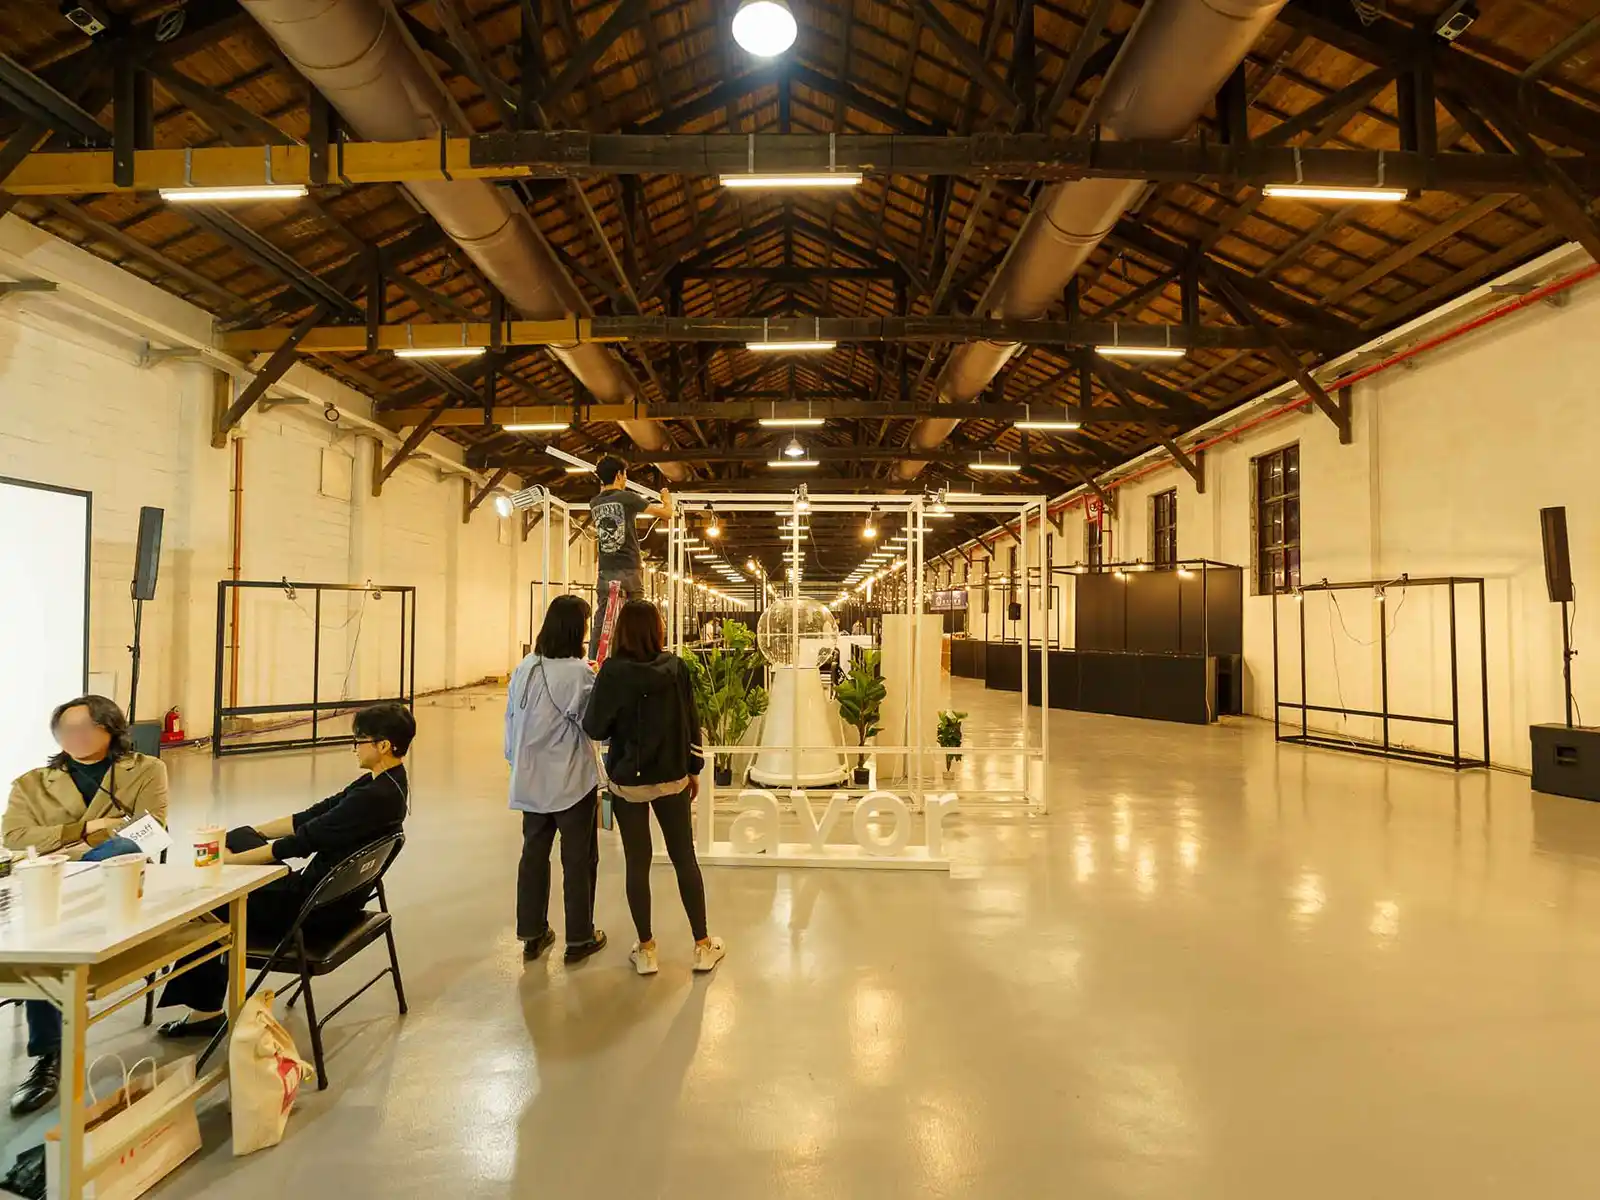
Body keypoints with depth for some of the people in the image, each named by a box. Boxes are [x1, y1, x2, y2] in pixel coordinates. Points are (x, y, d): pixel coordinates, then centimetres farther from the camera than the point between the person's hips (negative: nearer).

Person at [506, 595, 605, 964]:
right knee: (579, 858, 8)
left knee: (534, 854, 16)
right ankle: (579, 938, 19)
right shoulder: (578, 672, -18)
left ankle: (532, 934, 27)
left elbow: (511, 719, 8)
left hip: (530, 779, 6)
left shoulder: (524, 668, 0)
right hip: (571, 780, -6)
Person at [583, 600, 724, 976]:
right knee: (685, 858, 12)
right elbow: (691, 722, -2)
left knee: (637, 862, 11)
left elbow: (595, 728, -10)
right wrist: (694, 769, 9)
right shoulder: (675, 667, -7)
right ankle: (702, 946, 21)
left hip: (627, 780, -1)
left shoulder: (612, 671, -13)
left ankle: (646, 950, 21)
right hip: (671, 777, 1)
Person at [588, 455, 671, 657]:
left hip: (605, 573, 5)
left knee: (600, 623, 5)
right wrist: (667, 499, 25)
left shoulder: (595, 503, 11)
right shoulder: (627, 498, -5)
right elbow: (666, 513, 4)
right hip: (628, 572, -5)